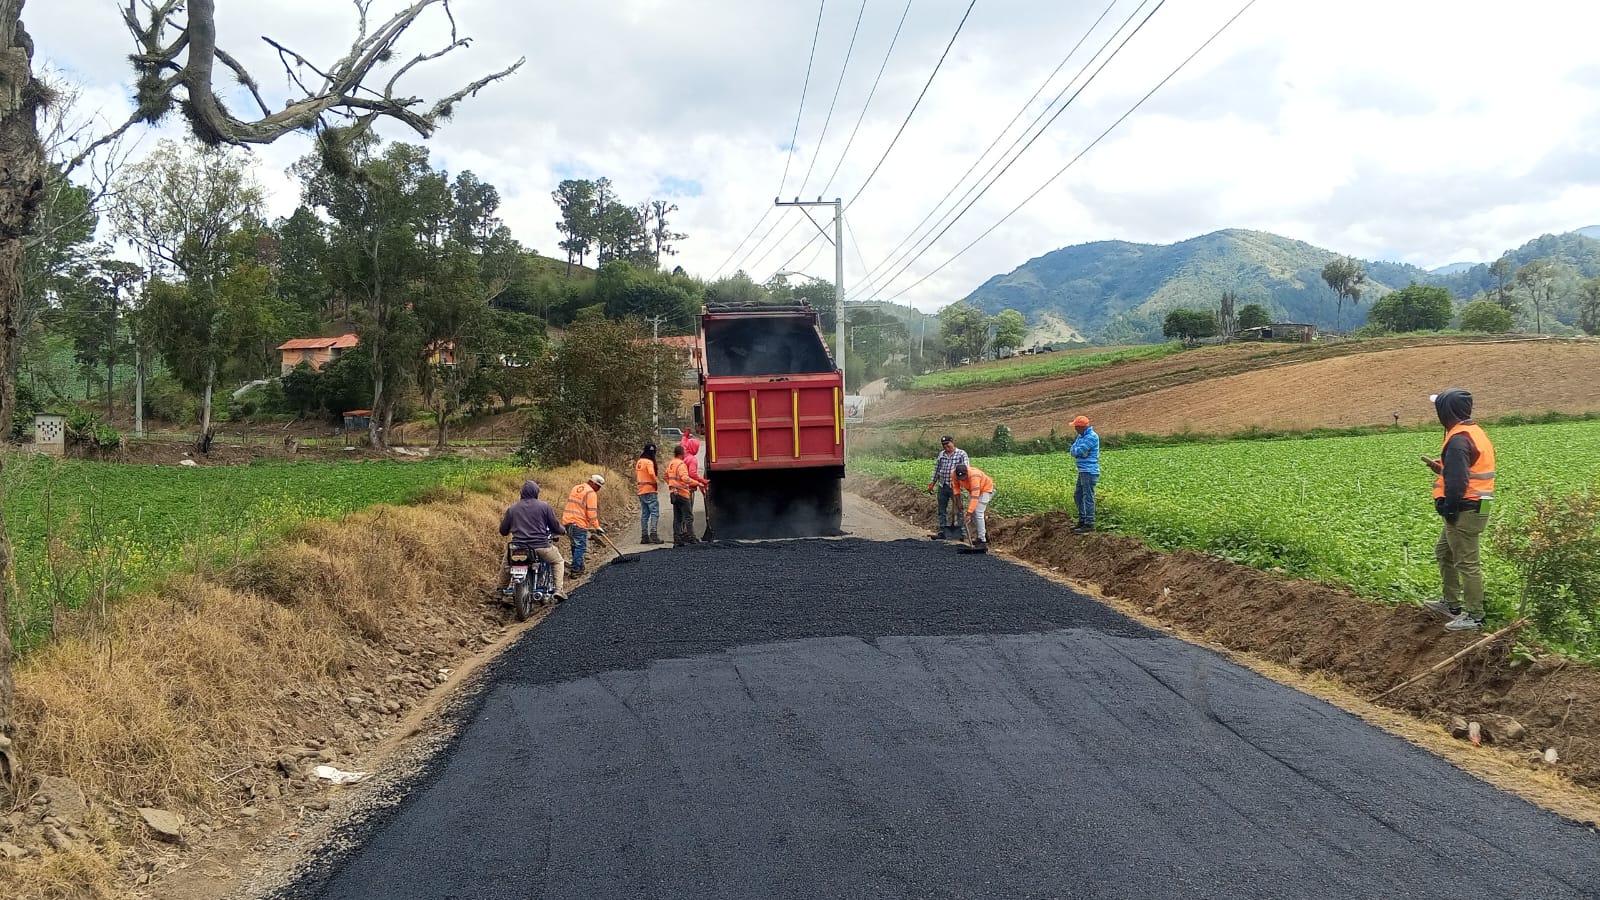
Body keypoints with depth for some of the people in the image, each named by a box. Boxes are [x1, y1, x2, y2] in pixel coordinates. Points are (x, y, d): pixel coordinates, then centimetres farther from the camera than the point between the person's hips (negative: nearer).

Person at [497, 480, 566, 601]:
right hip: (541, 547, -2)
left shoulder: (512, 508, 9)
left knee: (506, 562, 32)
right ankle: (559, 590, 7)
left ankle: (501, 590, 33)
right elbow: (555, 526, 6)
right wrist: (562, 530, 30)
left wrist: (502, 521, 40)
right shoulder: (544, 506, 1)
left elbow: (503, 531, 16)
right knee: (557, 560, 23)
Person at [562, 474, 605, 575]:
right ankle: (576, 569, -7)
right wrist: (597, 527, -10)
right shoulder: (591, 493, -8)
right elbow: (592, 512, -14)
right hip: (579, 523, -8)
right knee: (580, 547, -4)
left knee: (575, 545, 17)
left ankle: (579, 567, 24)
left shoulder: (575, 488, 19)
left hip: (567, 521, 8)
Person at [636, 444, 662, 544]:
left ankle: (644, 536, 10)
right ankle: (653, 534, -21)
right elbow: (651, 473, -25)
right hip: (650, 490, -9)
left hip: (641, 491, 9)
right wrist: (657, 481, -10)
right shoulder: (649, 462, -11)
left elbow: (636, 476, 20)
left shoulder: (639, 462, 16)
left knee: (644, 514, 10)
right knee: (655, 513, -10)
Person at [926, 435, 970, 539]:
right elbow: (936, 470, 18)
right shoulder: (941, 455, 13)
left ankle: (963, 533, 0)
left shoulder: (962, 454, -2)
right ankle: (941, 532, 16)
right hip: (942, 486, 5)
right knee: (941, 510, 9)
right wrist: (932, 483, 16)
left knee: (958, 510, -4)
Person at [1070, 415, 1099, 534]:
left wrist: (1076, 451, 1)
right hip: (1083, 471, 10)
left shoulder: (1092, 437, -17)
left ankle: (1089, 524, -5)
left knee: (1088, 497, -7)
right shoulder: (1081, 436, 13)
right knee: (1078, 495, 15)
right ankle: (1082, 520, 23)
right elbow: (1073, 450, 10)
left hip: (1089, 471, -10)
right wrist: (1078, 452, -11)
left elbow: (1078, 451, -21)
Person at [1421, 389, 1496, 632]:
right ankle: (1452, 603, 32)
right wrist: (1440, 468, 11)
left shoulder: (1458, 439, -20)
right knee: (1444, 552, 23)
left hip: (1464, 511, -11)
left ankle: (1474, 616, 3)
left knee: (1466, 563, -3)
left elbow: (1457, 480, -24)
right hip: (1476, 507, 11)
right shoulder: (1474, 431, 13)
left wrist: (1450, 510, -17)